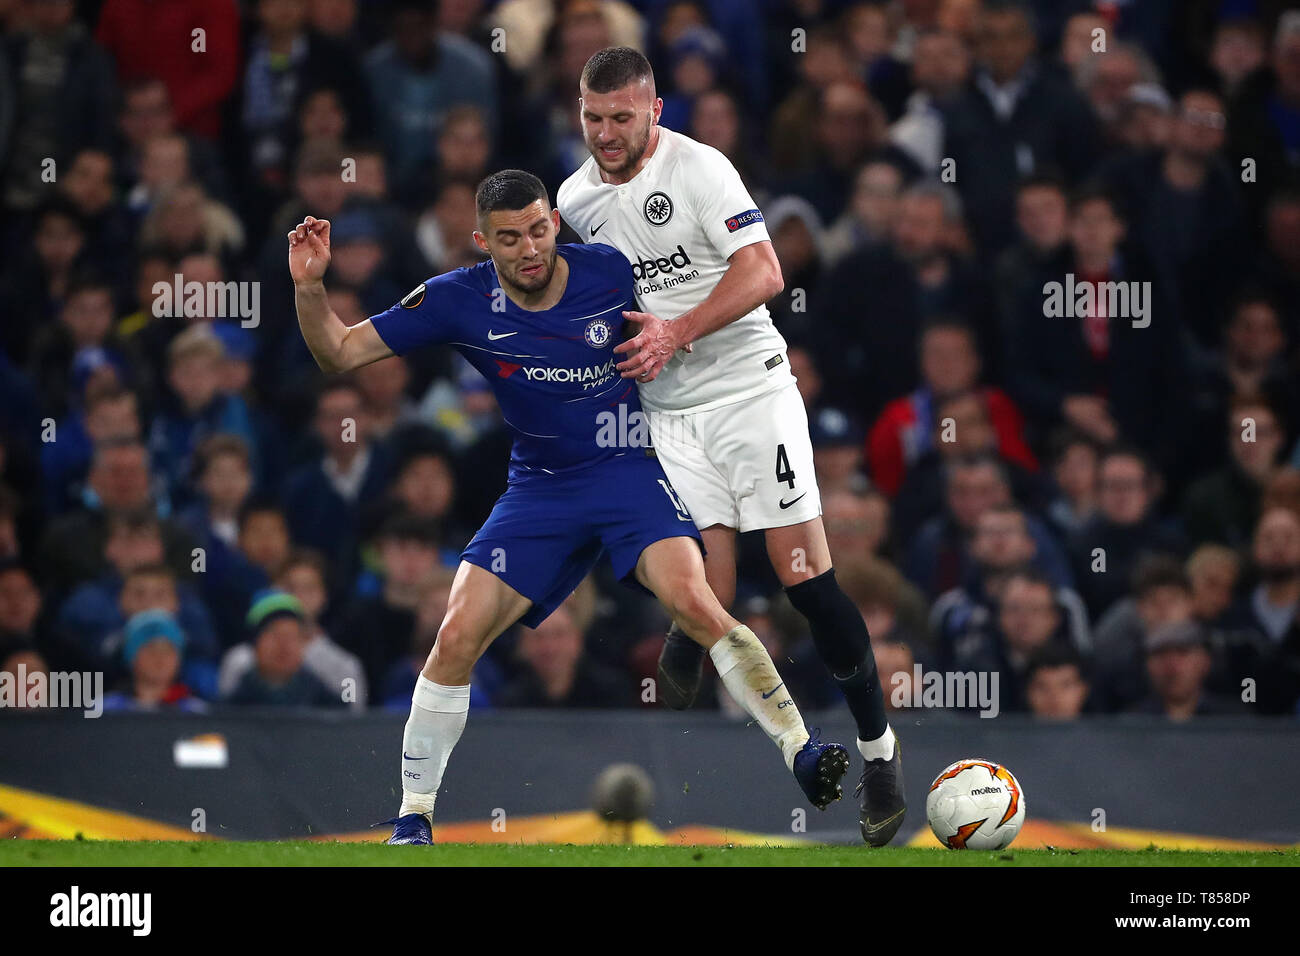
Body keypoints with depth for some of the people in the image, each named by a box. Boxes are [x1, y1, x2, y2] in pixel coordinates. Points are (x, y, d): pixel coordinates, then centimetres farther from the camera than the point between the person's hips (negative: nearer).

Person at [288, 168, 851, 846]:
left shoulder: (611, 274, -10)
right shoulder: (459, 301, -8)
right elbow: (341, 353, -4)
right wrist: (309, 288, -19)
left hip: (629, 467, -2)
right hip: (539, 489, 2)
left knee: (693, 602, -27)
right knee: (456, 639, -10)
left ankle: (800, 752, -20)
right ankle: (413, 818, 6)